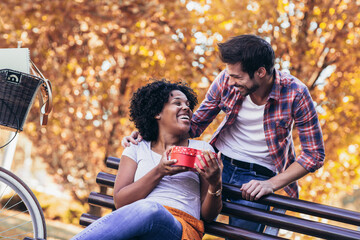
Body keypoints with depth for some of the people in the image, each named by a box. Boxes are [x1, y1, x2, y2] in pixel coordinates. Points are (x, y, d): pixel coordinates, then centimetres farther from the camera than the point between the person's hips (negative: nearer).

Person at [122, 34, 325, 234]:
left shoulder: (295, 93, -18)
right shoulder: (226, 80, -9)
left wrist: (271, 184, -22)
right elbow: (195, 125, 3)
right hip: (218, 161, 3)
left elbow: (314, 154, -12)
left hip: (258, 176, -2)